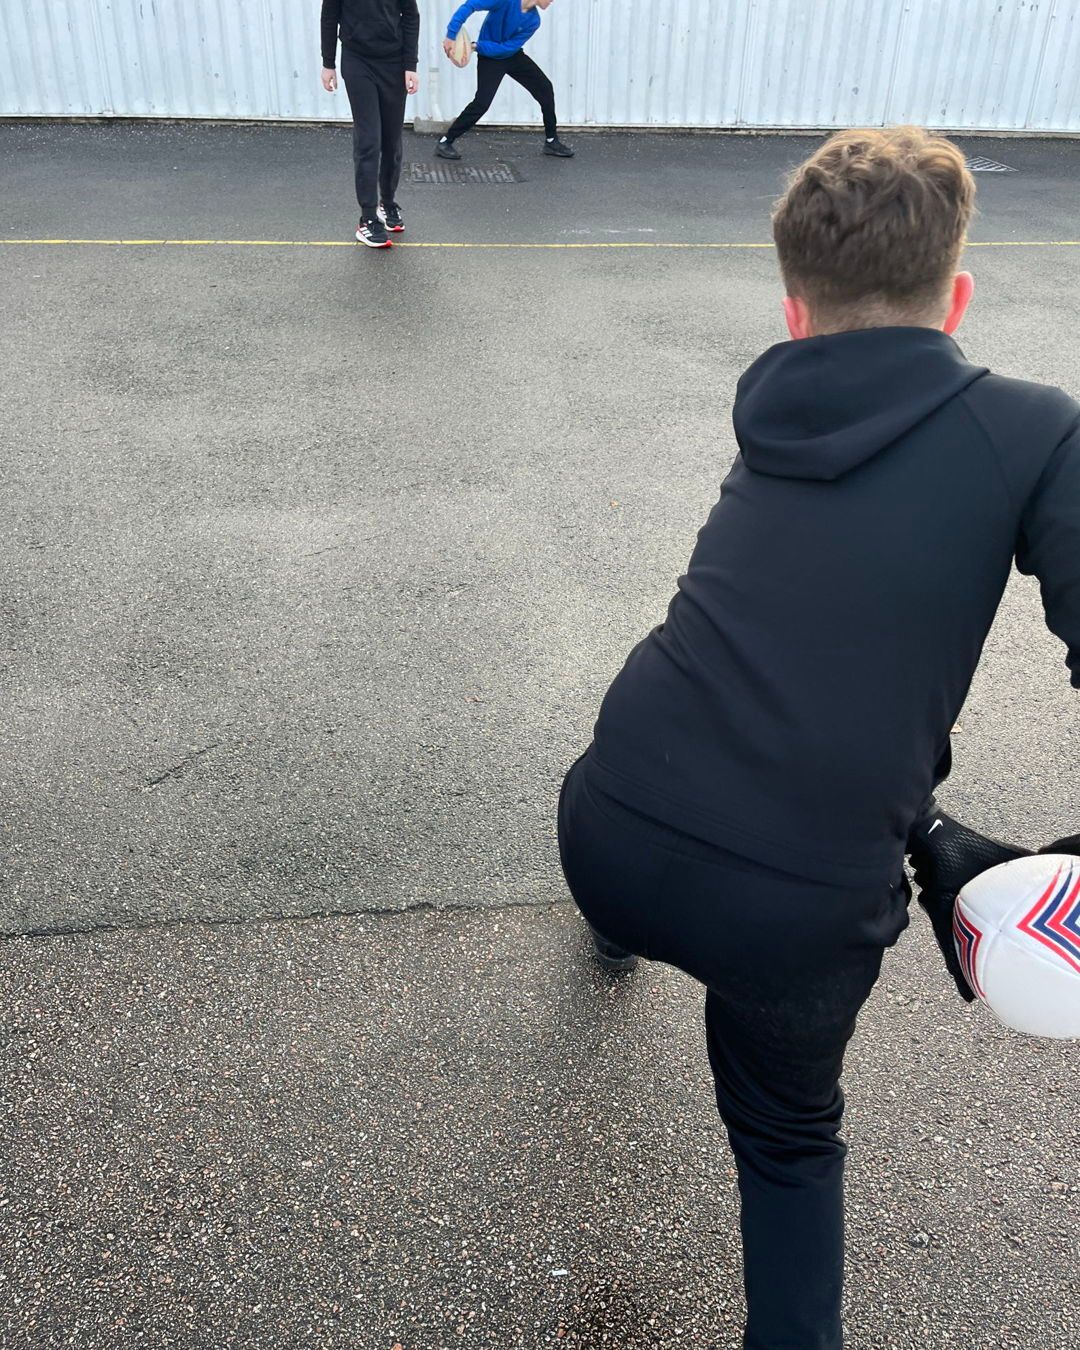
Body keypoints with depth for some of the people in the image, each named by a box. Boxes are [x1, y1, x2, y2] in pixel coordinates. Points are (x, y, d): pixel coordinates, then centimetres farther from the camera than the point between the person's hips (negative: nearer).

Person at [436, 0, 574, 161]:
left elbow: (508, 48, -18)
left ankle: (551, 141, 15)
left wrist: (476, 46, -27)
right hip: (490, 58, -5)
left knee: (545, 89, 1)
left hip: (514, 56, 5)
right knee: (482, 102, -17)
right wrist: (451, 35, -37)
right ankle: (444, 142, -6)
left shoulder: (533, 21, -12)